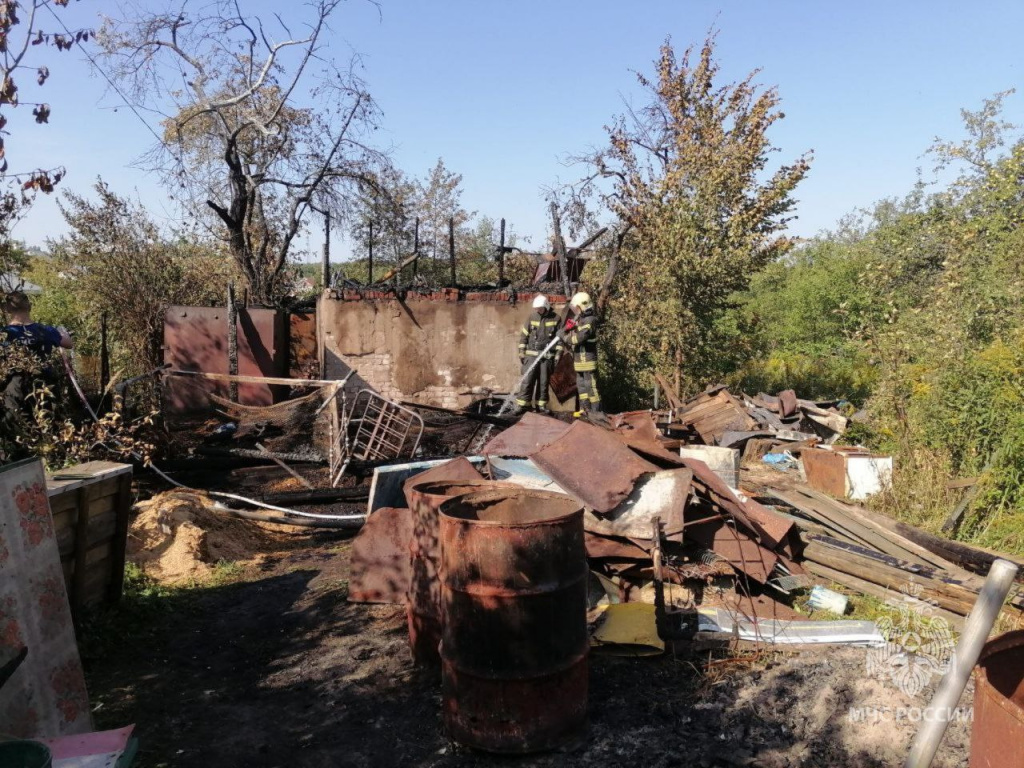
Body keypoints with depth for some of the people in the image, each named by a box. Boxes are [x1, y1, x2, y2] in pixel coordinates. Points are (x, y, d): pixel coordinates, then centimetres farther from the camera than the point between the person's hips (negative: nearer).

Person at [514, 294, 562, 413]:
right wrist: (521, 353, 1)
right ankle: (522, 405, -3)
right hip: (531, 355, 0)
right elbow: (523, 336, 6)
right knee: (527, 380, -6)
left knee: (543, 382, 5)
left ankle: (541, 405, 14)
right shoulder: (531, 318, 2)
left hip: (547, 356, 0)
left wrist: (558, 355, -3)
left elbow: (560, 338, 3)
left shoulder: (555, 319, 0)